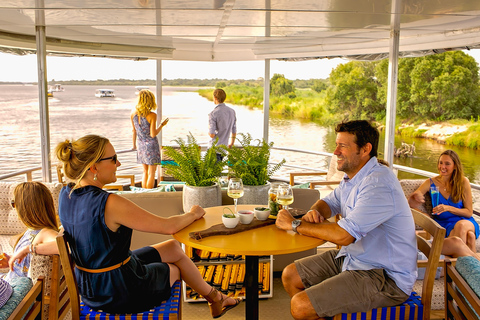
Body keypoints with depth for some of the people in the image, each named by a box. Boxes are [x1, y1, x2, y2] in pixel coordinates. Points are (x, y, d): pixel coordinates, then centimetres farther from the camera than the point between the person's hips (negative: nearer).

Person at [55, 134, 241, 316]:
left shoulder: (65, 195, -6)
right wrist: (193, 214, -4)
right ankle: (214, 297, 50)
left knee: (174, 248, 21)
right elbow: (168, 227, -21)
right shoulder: (110, 204, -32)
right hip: (119, 293, -8)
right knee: (175, 268, 23)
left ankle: (213, 296, 41)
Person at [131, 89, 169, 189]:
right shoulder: (152, 115, -18)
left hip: (141, 145, 5)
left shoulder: (133, 113, -2)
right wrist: (162, 125, -5)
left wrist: (134, 143, 20)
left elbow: (134, 131, 7)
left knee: (145, 172, 18)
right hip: (151, 145, -5)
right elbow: (153, 134, -17)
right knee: (151, 173, 5)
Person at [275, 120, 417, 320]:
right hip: (353, 257, 10)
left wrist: (295, 224, -20)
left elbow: (343, 235, -32)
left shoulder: (378, 184, -26)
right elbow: (329, 202, 20)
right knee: (290, 276, 9)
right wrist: (314, 212, -6)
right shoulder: (352, 177, 7)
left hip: (384, 277, -10)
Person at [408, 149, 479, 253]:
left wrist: (448, 208, -18)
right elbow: (411, 205, -5)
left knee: (461, 225, -37)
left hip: (465, 221, 0)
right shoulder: (430, 183, 3)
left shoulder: (463, 182, -1)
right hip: (444, 225, 0)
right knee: (469, 236, -34)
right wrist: (415, 196, -30)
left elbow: (469, 212, 1)